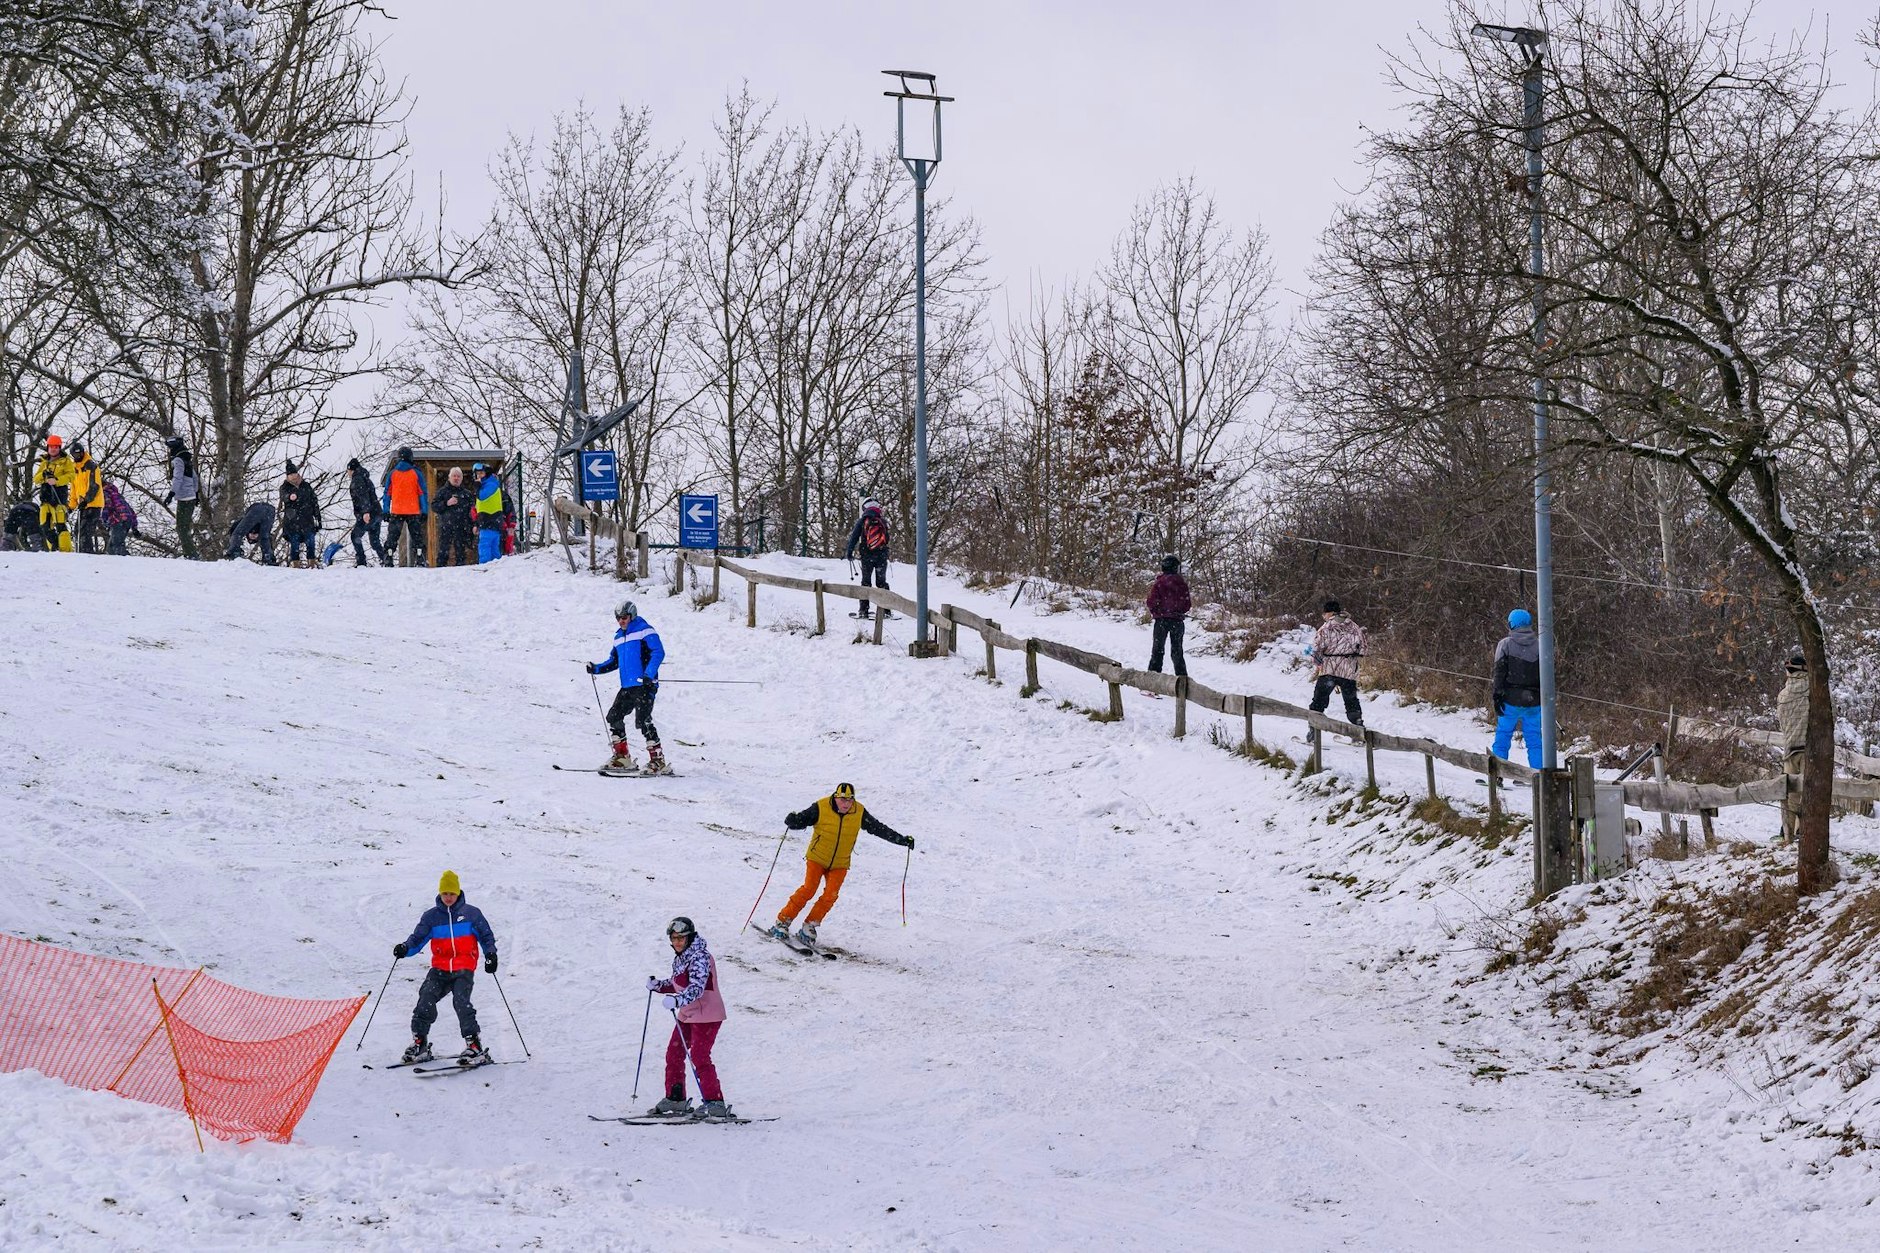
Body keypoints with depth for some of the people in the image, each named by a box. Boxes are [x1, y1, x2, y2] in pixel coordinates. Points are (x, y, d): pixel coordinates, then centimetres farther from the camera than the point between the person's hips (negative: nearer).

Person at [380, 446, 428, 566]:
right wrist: (424, 511, 2)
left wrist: (386, 511, 9)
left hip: (396, 511, 1)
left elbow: (387, 493, 6)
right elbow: (423, 493, -1)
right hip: (413, 512, -1)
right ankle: (420, 559, -2)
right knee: (416, 536, 4)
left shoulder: (392, 474, 5)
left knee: (392, 536, 5)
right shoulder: (416, 474, -1)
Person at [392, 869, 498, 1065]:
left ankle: (474, 1045, -20)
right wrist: (405, 949, -13)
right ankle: (419, 1043, -4)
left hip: (464, 969, -3)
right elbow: (418, 938, 6)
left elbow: (486, 936, 9)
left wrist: (490, 954, -8)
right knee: (426, 999, -16)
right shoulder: (431, 916, 10)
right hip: (440, 968, 3)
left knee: (461, 1001, -24)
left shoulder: (471, 913, 5)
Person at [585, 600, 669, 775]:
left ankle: (658, 760, -12)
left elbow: (658, 652, -14)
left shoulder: (644, 631, -4)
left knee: (643, 720, -16)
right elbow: (614, 661, 27)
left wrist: (649, 674, -26)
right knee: (614, 716, 4)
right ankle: (622, 757, 13)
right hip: (627, 688, 8)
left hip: (644, 685, -8)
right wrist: (596, 668, 10)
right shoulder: (619, 637, 21)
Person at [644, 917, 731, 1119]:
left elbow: (696, 988, -31)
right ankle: (675, 1099, 21)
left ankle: (715, 1103, -9)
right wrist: (658, 985, 8)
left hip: (706, 1014, -10)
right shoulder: (680, 958, 11)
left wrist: (677, 1000, -45)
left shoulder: (700, 958, -19)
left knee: (699, 1057, -13)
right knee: (674, 1054, 10)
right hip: (687, 1014, 10)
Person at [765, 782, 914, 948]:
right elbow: (801, 820, -13)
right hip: (817, 858, -3)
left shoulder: (859, 813, -8)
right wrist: (792, 821, -37)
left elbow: (879, 828, 1)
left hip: (840, 864, 3)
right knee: (809, 889, -17)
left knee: (830, 896, -13)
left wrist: (902, 840, -2)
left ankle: (809, 928, -2)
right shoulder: (821, 808, -16)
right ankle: (782, 922, -9)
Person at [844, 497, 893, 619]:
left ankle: (863, 610, 2)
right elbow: (887, 539, 12)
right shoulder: (883, 522, 4)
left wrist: (850, 553, 3)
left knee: (866, 582, 7)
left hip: (867, 555, -1)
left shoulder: (862, 521, -4)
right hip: (882, 556, 1)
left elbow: (854, 538, -4)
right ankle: (885, 610, 2)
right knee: (882, 582, 9)